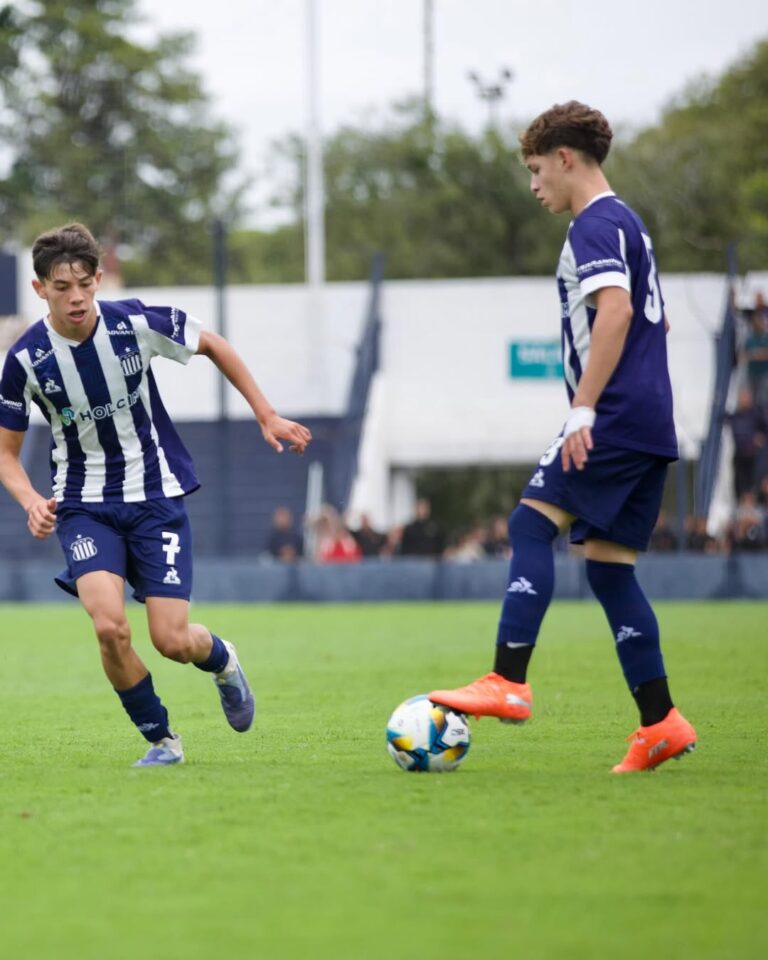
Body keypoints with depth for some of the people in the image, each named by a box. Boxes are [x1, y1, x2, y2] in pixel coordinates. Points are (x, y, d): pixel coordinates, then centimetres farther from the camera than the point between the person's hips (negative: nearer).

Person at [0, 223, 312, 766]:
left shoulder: (135, 323, -14)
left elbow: (213, 346, 6)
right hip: (84, 505, 0)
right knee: (110, 627, -24)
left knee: (173, 641, -8)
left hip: (156, 496, 0)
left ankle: (221, 659, 31)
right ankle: (161, 740, 1)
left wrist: (267, 416, 7)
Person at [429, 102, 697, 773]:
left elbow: (615, 312, -23)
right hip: (652, 425, 10)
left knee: (533, 522, -12)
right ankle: (661, 724, 5)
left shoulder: (595, 225, -8)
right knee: (608, 563, 8)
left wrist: (584, 409, -25)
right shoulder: (627, 225, 23)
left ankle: (509, 681, -21)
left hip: (616, 417, -10)